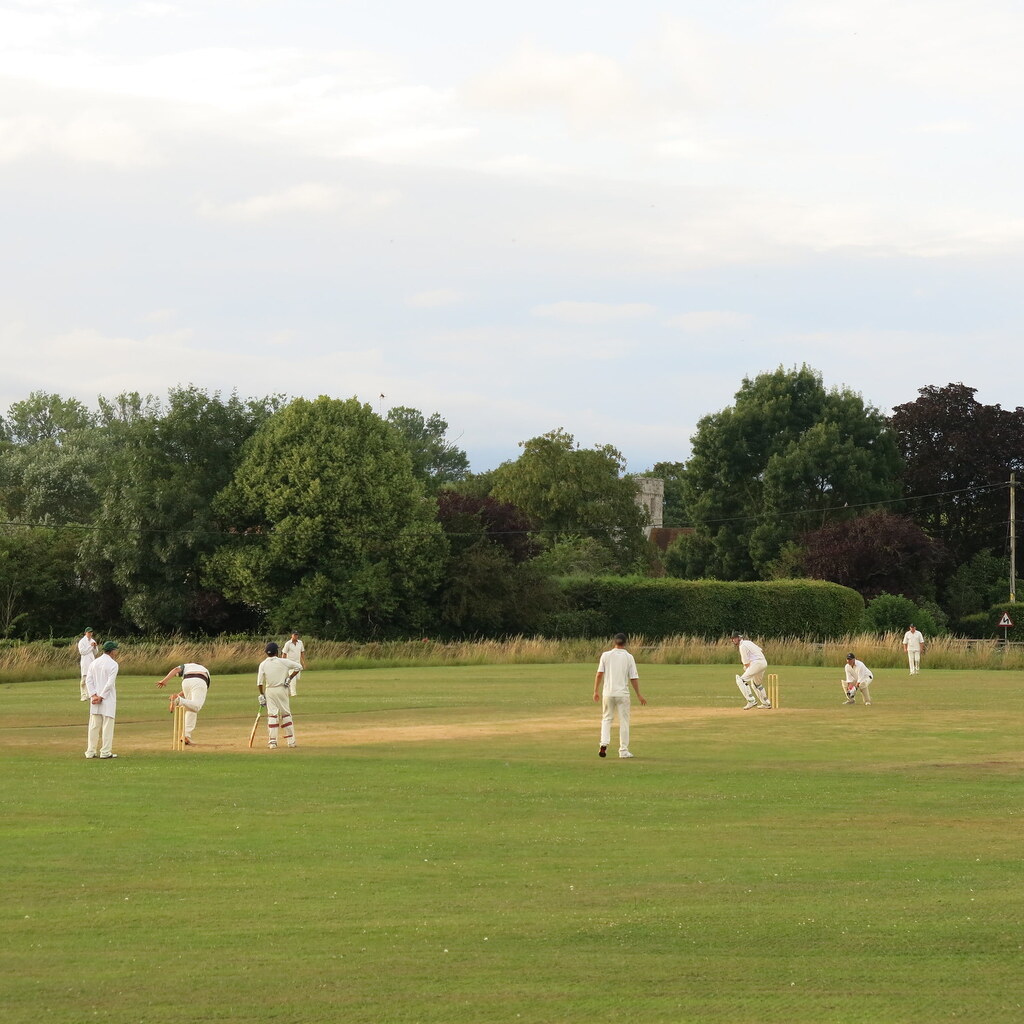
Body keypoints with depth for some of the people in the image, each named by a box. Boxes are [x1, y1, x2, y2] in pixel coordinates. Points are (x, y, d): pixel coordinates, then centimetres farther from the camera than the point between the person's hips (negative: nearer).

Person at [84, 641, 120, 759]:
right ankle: (105, 752, -2)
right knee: (107, 725, 0)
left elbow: (88, 680, 2)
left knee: (94, 725, 10)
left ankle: (91, 751, 10)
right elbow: (110, 683, -17)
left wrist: (93, 695, -4)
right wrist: (101, 697, -13)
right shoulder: (113, 664, -9)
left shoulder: (94, 663, 8)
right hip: (108, 699, -5)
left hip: (95, 698, 5)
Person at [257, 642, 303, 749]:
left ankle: (272, 741, -3)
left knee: (272, 715, 3)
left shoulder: (263, 664, -4)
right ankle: (291, 741, 9)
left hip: (269, 691, 0)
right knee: (286, 714, 9)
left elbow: (260, 682, -7)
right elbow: (299, 666, -5)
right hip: (282, 689, 0)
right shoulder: (283, 662, -6)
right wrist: (289, 678, -1)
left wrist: (261, 695, 2)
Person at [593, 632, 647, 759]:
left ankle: (604, 744, -6)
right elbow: (633, 678, -4)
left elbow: (599, 674, -3)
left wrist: (596, 691, 5)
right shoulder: (629, 657, -2)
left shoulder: (606, 655, 0)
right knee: (624, 721, 7)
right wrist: (639, 695, 4)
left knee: (606, 719, 14)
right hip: (622, 694, -1)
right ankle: (623, 750, 7)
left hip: (608, 693, 1)